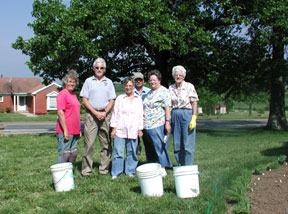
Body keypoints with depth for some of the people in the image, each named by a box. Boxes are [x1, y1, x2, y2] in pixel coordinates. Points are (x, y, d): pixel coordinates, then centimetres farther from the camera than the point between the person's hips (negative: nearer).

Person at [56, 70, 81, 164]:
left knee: (74, 154, 11)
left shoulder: (73, 95, 19)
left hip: (74, 131, 9)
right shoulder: (62, 94, -8)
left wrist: (79, 130, 21)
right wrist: (65, 130, -20)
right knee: (64, 155, -8)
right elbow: (60, 113, -16)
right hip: (65, 131, -9)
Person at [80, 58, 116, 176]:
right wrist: (95, 113, -8)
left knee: (106, 143, 2)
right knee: (89, 143, -7)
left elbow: (112, 100, 8)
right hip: (91, 114, -2)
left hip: (105, 114, 2)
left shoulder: (109, 82, 14)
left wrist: (104, 112, -8)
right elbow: (84, 100, 2)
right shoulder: (88, 81, 9)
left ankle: (104, 169, 8)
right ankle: (86, 170, -2)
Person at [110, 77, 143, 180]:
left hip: (133, 131, 2)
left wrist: (140, 129, 7)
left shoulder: (138, 99, 10)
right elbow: (115, 113, 5)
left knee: (132, 152, 5)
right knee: (118, 152, -2)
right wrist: (113, 128, 0)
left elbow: (140, 115, 11)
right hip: (120, 130, -1)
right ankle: (115, 173, 6)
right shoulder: (120, 98, 6)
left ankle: (130, 172, 17)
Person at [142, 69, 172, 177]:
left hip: (157, 125, -7)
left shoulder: (164, 91, -4)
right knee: (149, 149, 11)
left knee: (159, 147, -5)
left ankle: (162, 169, 2)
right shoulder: (149, 93, 18)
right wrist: (141, 123, 19)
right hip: (146, 126, 8)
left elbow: (167, 108, -11)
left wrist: (167, 122, -18)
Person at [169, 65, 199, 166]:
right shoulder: (171, 88, 10)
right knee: (177, 144, 7)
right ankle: (180, 167, 17)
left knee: (188, 144, -4)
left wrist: (194, 119, -12)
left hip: (187, 115, -4)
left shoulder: (189, 86, -2)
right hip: (175, 115, 5)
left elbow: (194, 103, -5)